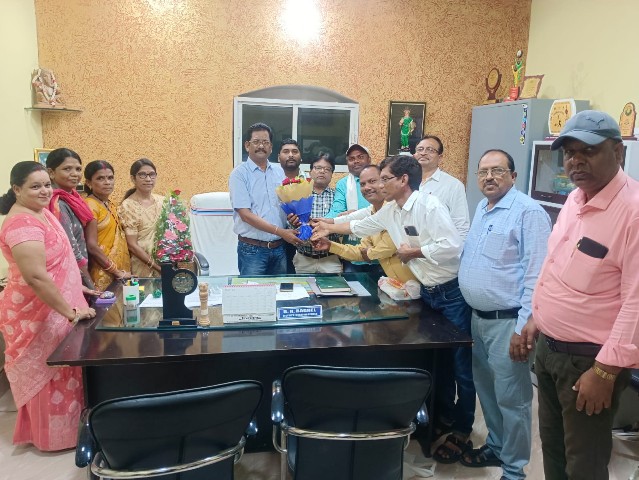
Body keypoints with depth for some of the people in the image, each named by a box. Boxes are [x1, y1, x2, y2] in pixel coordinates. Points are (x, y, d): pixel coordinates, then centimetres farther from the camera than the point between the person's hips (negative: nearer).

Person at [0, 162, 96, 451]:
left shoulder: (40, 211, 7)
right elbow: (36, 277, -30)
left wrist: (77, 289, 18)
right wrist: (71, 312, -25)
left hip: (53, 308, 9)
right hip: (38, 313, -9)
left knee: (59, 372, 20)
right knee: (50, 375, 6)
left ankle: (62, 428, 37)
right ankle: (55, 436, 24)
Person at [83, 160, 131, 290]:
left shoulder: (110, 205, 11)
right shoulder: (90, 205, -12)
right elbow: (92, 246, -17)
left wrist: (123, 271, 10)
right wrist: (117, 272, -13)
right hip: (103, 276, -7)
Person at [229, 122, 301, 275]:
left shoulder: (279, 171, 8)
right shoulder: (239, 173, -7)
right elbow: (246, 214, -15)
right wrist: (280, 232, -20)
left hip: (279, 248, 5)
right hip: (252, 249, -5)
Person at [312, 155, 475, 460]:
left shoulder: (429, 205, -20)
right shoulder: (390, 210, 6)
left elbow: (452, 246, -29)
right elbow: (360, 227, 23)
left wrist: (412, 251, -18)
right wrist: (329, 228, 27)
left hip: (453, 292, -8)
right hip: (427, 292, 8)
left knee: (461, 363, 4)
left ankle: (463, 431, 17)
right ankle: (444, 415, 36)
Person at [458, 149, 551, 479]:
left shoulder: (528, 212, -15)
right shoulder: (481, 208, 12)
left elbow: (537, 276, -20)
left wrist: (523, 328, -22)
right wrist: (470, 312, 17)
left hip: (507, 321, -8)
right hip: (478, 318, 8)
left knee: (511, 398, 4)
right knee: (486, 388, 20)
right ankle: (495, 447, 39)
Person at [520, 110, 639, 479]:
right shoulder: (575, 200, 6)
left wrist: (606, 370, -21)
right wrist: (536, 318, 17)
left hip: (589, 359, -8)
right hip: (549, 348, 8)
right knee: (552, 449, 22)